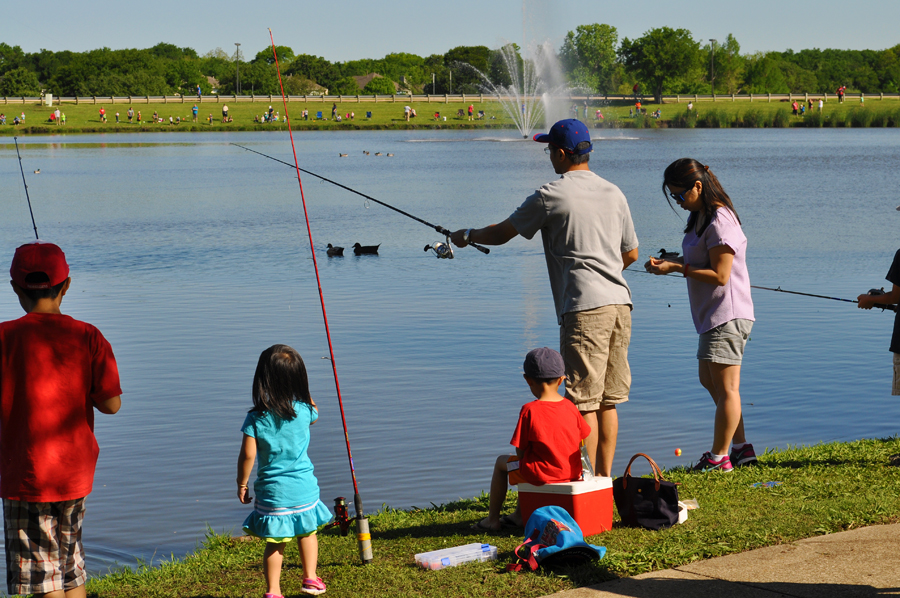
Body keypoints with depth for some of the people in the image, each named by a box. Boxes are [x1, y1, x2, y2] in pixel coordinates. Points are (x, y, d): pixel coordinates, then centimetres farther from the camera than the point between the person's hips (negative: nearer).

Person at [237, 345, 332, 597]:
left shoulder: (256, 418, -13)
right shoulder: (303, 410, -6)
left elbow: (248, 455, -11)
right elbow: (315, 412, 20)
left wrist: (242, 484, 2)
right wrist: (301, 391, 27)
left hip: (272, 490, -2)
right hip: (303, 486, 2)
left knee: (275, 543, 8)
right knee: (307, 532, 22)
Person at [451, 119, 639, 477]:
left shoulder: (551, 196, -5)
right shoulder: (613, 193, 14)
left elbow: (501, 234, 4)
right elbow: (631, 254, 21)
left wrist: (468, 236, 23)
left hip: (584, 307, -7)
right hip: (620, 302, 7)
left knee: (584, 402, -4)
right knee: (607, 401, 13)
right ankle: (605, 478, 17)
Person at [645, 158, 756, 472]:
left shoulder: (719, 222, -20)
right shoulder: (699, 217, 12)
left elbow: (720, 275, -22)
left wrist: (676, 268, -18)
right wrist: (669, 262, 2)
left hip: (727, 316, -11)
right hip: (712, 315, 11)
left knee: (726, 387, -3)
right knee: (709, 380, 17)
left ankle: (719, 458, 4)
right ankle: (742, 447, 23)